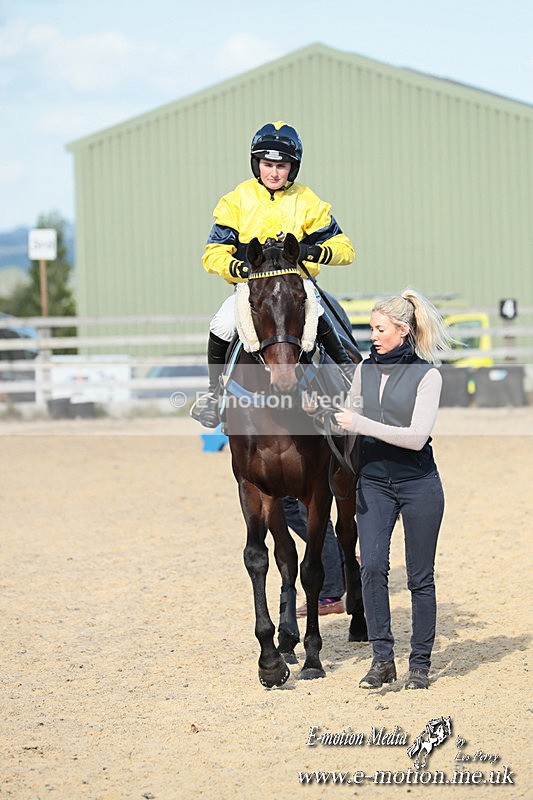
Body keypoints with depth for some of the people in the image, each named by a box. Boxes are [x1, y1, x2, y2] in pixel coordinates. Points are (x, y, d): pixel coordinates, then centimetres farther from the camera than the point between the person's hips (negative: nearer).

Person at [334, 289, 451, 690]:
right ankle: (383, 658, -7)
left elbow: (417, 436, -17)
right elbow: (351, 423, 18)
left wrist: (362, 424, -21)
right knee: (372, 566, -13)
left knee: (420, 576, 4)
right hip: (373, 481, 3)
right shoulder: (365, 369, 7)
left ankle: (420, 663, 14)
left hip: (418, 483, -3)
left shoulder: (427, 375, -8)